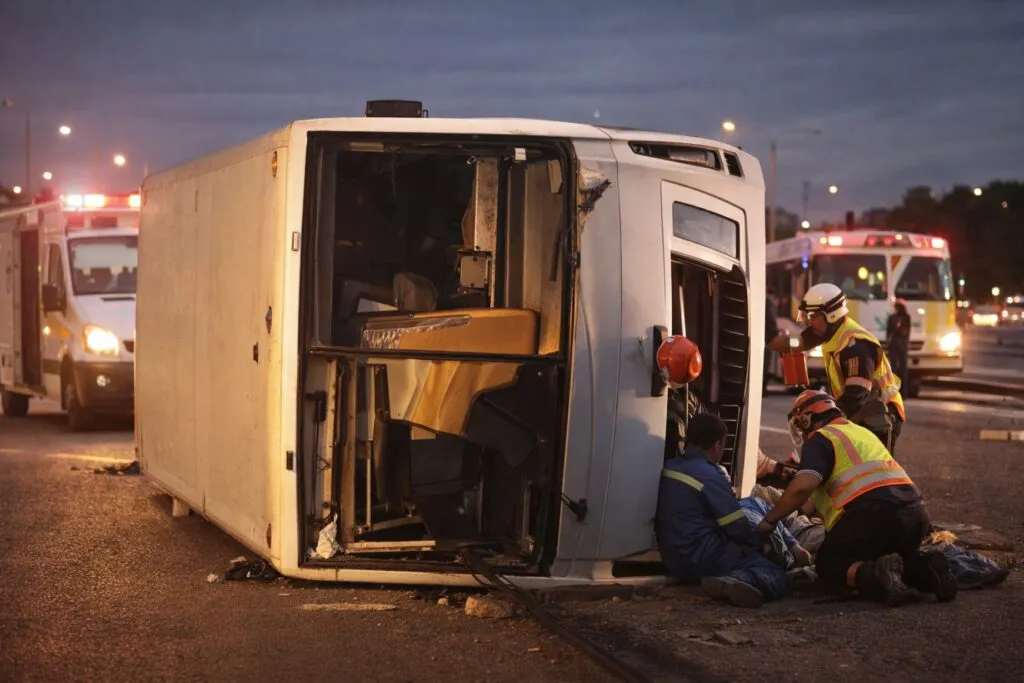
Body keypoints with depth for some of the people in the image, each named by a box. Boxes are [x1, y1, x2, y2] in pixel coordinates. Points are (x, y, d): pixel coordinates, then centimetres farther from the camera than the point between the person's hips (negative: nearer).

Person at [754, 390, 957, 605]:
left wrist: (770, 520, 0)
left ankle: (877, 574, -22)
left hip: (873, 514, -7)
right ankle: (925, 568, -1)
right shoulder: (862, 432, 31)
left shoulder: (820, 439, 5)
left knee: (829, 565, 9)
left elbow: (802, 487, -12)